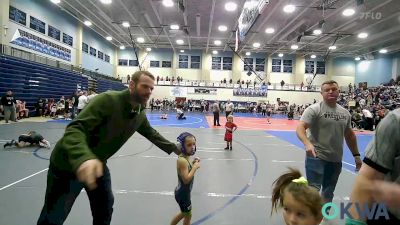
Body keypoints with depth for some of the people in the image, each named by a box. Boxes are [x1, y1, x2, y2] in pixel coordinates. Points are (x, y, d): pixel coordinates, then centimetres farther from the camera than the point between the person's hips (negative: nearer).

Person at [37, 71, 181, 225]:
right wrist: (84, 158, -55)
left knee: (105, 209, 17)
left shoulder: (140, 115, -5)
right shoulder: (108, 100, -29)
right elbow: (75, 129, -37)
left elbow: (153, 134, 13)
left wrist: (174, 149, 18)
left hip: (97, 164, 7)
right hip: (67, 164, -6)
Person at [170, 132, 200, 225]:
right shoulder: (182, 160, -28)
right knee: (188, 215, 14)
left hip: (183, 192, 9)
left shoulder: (185, 158, 0)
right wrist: (195, 167, -26)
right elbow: (186, 179, -33)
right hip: (183, 194, -9)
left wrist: (193, 164, -3)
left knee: (184, 213, 29)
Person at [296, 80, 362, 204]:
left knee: (328, 193, 16)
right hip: (316, 157, -6)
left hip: (336, 160, 6)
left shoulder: (345, 113, 11)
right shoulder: (314, 109, -9)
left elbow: (349, 135, 20)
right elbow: (300, 127, -21)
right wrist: (307, 144, -38)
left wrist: (356, 155, 19)